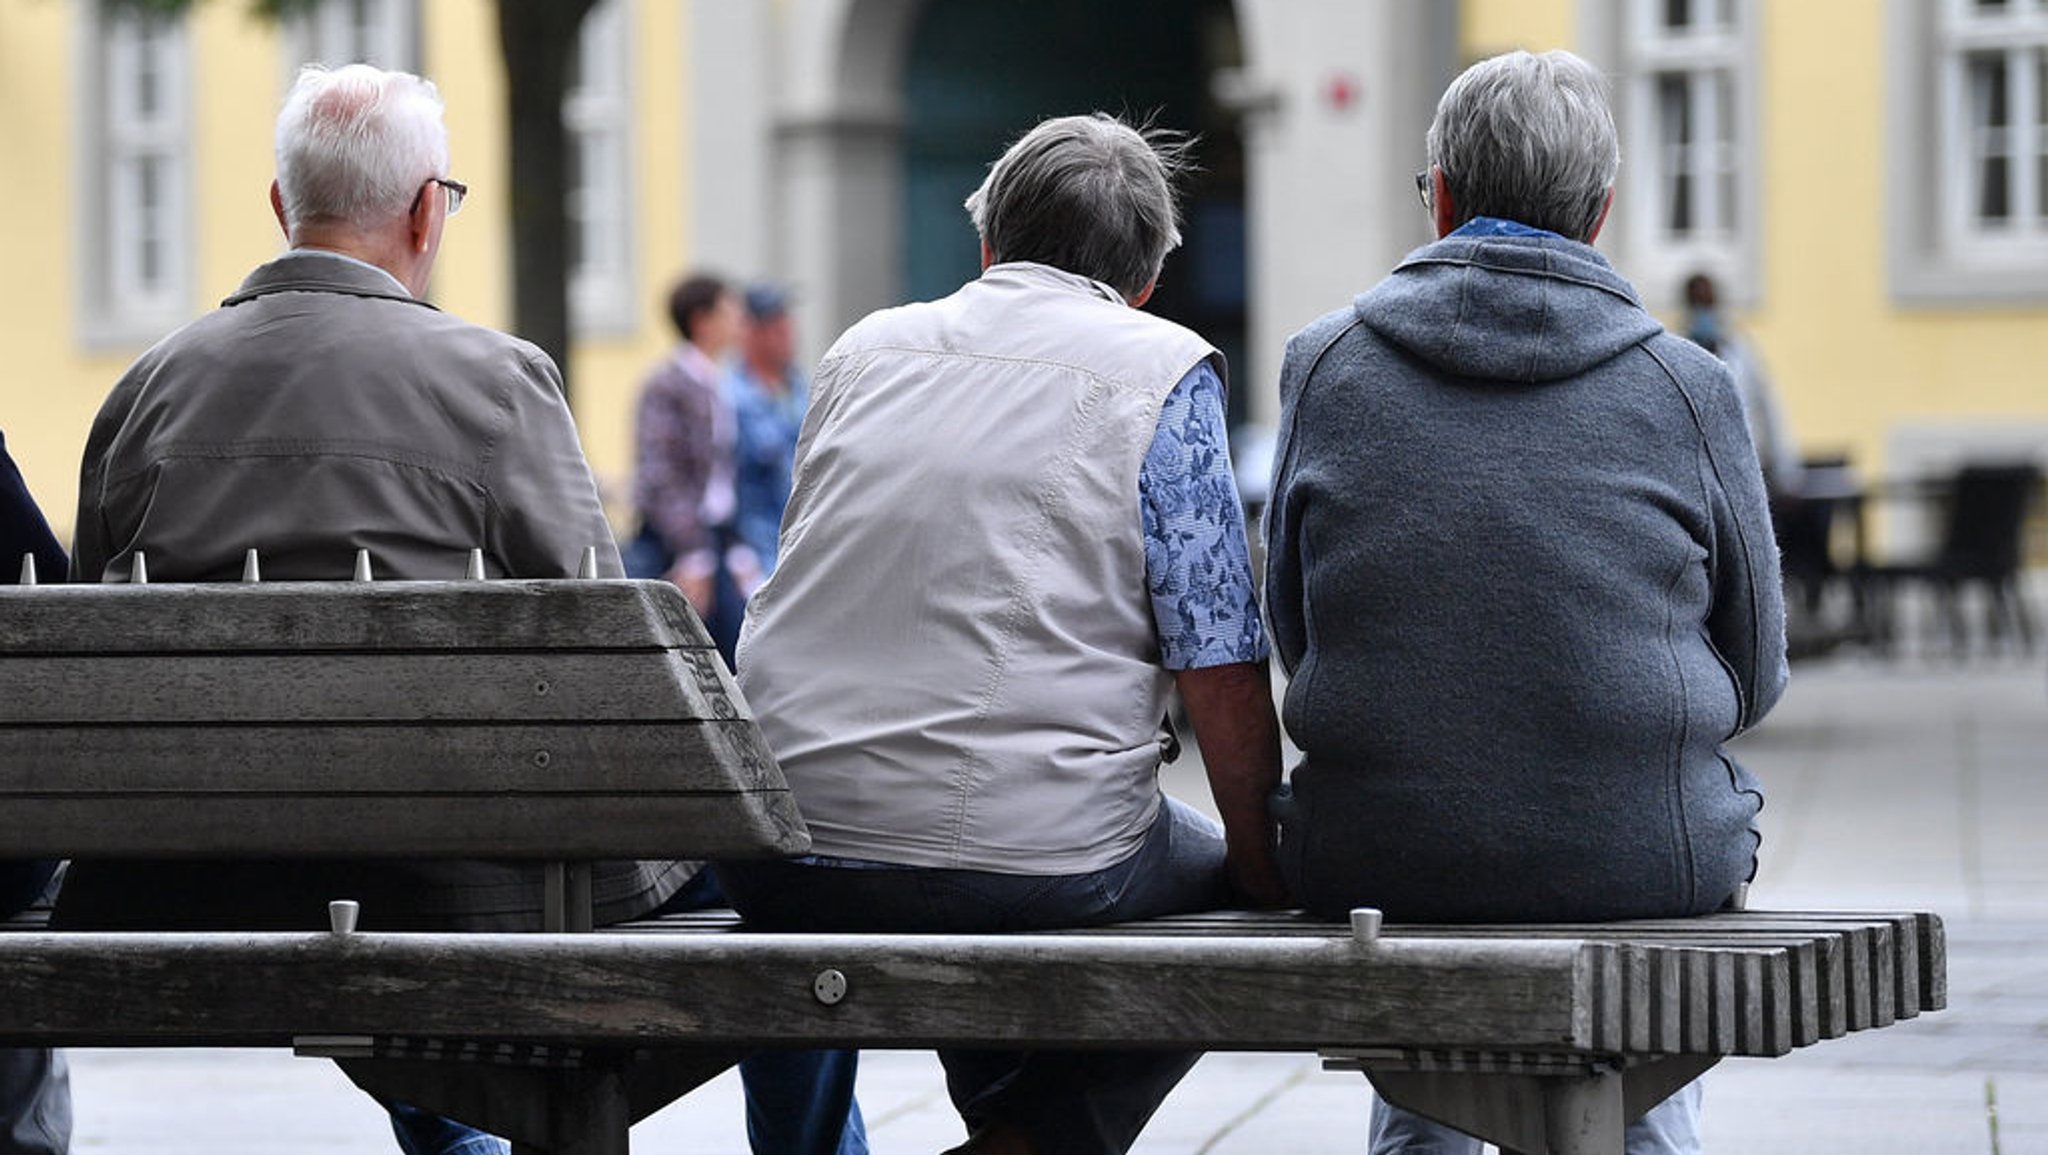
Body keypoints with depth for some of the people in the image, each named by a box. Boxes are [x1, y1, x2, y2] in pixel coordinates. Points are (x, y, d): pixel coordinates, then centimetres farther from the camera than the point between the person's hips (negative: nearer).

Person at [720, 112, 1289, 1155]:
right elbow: (1219, 671, -6)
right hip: (1035, 863, -5)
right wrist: (1262, 866, 6)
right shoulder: (1164, 374, 0)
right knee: (1227, 889, 20)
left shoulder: (862, 351, 15)